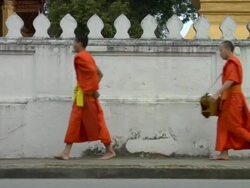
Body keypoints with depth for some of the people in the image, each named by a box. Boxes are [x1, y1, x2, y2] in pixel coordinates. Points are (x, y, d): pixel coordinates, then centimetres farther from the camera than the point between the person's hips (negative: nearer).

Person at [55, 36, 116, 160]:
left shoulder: (79, 57, -13)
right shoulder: (87, 56, 16)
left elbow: (93, 72, -25)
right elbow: (99, 73, 18)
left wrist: (94, 89, -18)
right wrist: (94, 87, 12)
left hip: (86, 94, -10)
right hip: (82, 95, 10)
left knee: (96, 122, -4)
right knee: (75, 121, 8)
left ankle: (110, 151, 4)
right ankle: (66, 152, 9)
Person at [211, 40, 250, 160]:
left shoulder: (232, 63, -14)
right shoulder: (231, 62, 16)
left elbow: (230, 81, -25)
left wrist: (217, 94, -30)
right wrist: (221, 94, 16)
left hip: (233, 99, -10)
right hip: (229, 98, 10)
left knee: (233, 125, -6)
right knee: (223, 125, 7)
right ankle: (224, 153, 6)